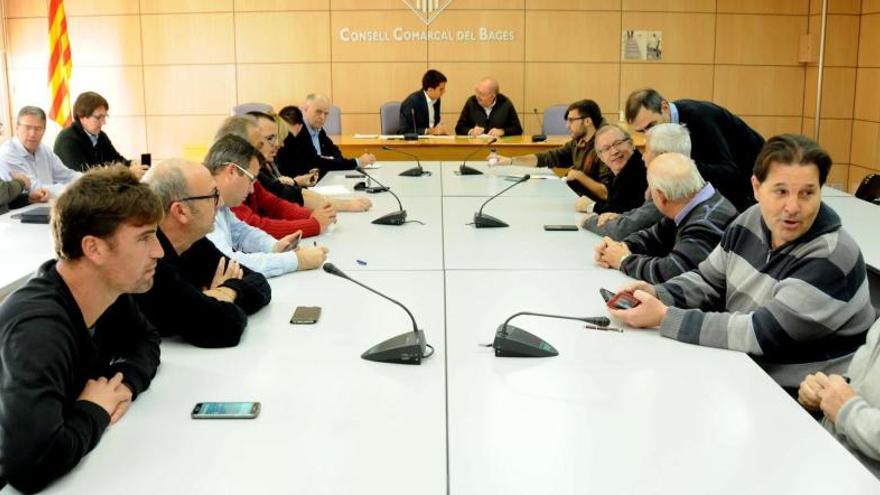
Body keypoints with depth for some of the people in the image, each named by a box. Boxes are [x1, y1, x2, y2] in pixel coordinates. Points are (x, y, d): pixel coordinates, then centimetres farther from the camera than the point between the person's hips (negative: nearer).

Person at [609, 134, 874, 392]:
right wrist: (658, 295, -10)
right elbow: (708, 280, 10)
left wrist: (664, 318, -26)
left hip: (797, 397, -7)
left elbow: (761, 333, -27)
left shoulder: (833, 258, -22)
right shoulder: (752, 220, 0)